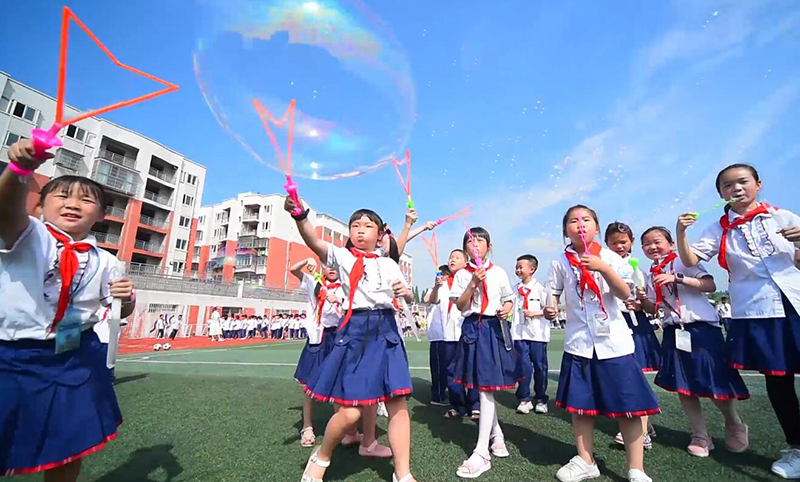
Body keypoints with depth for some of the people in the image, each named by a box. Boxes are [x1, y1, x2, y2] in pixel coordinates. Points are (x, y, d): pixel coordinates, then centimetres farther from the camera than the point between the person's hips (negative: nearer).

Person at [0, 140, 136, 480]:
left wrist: (126, 301, -13)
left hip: (76, 360, 3)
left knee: (69, 448, 15)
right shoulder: (28, 235, -5)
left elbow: (116, 313, 10)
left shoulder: (104, 261, 2)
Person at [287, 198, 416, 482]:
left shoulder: (389, 264, 13)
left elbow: (409, 297, 20)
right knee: (350, 411, -5)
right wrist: (300, 215, -36)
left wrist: (405, 292, -4)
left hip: (386, 332, 4)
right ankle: (321, 458, 27)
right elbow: (314, 242, -18)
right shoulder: (342, 256, 2)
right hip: (355, 331, -3)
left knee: (398, 404, 2)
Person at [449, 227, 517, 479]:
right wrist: (473, 283, -14)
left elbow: (509, 298, 12)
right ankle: (497, 434, 35)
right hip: (472, 329, 2)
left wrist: (508, 308, -10)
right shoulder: (462, 274, 5)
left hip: (494, 328, -2)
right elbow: (460, 305, -3)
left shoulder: (499, 272, 5)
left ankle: (482, 452, 0)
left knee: (485, 386, -5)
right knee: (483, 387, 13)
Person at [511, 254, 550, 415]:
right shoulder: (515, 289, 8)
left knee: (540, 366, 7)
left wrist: (534, 313, -16)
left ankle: (541, 399, 22)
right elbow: (513, 309, 12)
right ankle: (524, 399, 13)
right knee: (524, 366, 3)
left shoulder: (540, 288, -4)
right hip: (520, 333, 3)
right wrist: (512, 331, 6)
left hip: (537, 333, -3)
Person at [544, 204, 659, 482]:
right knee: (579, 405, 10)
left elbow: (625, 294, -11)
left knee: (627, 405, 3)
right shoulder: (561, 263, 1)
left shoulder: (610, 258, -1)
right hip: (578, 343, 1)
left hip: (614, 342, -1)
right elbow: (553, 295, 7)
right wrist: (550, 309, -15)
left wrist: (602, 267, -24)